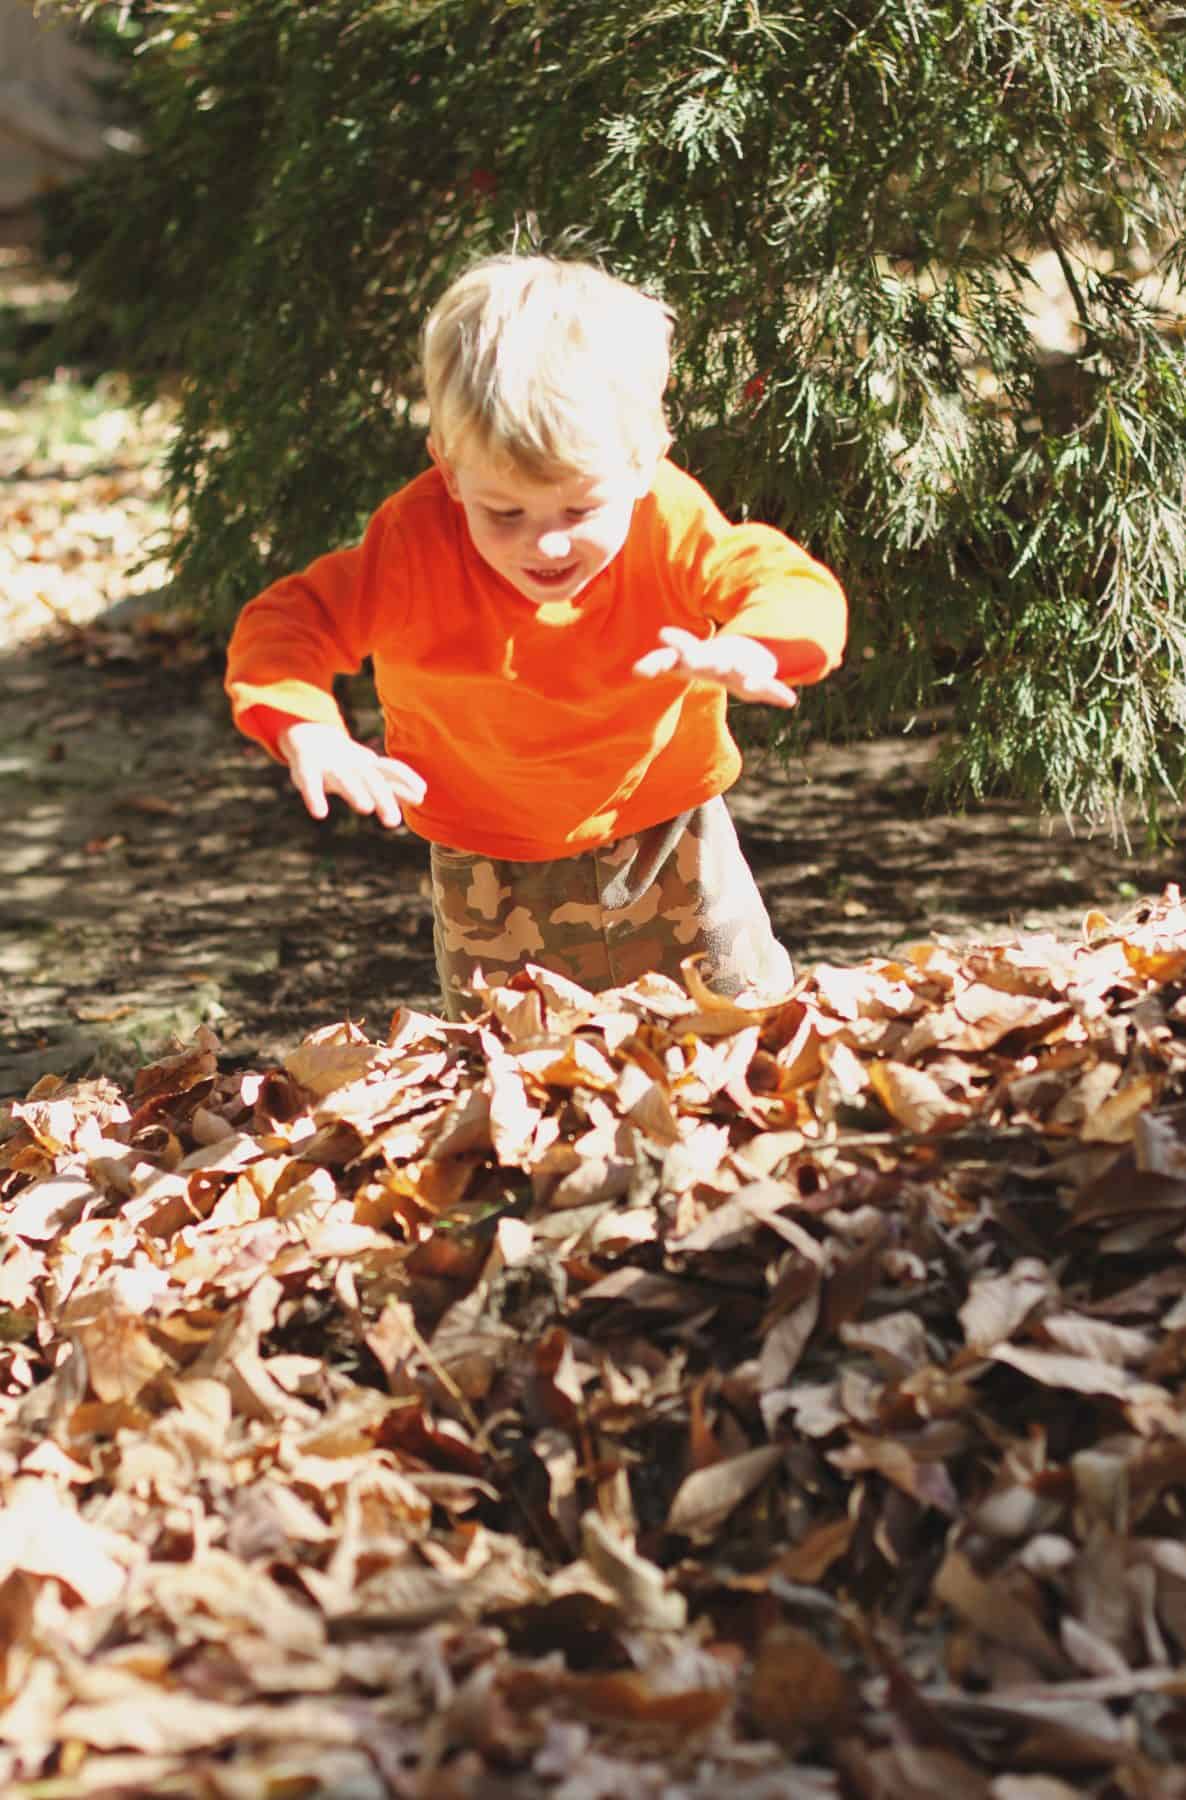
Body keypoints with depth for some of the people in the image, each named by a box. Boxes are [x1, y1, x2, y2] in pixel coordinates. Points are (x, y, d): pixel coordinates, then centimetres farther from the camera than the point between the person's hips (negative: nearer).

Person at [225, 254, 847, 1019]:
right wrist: (307, 731, -39)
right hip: (494, 876, -1)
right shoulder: (417, 544, -24)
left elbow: (801, 588, -23)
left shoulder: (671, 523, -23)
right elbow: (287, 623, -18)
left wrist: (748, 651, -47)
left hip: (670, 838, 1)